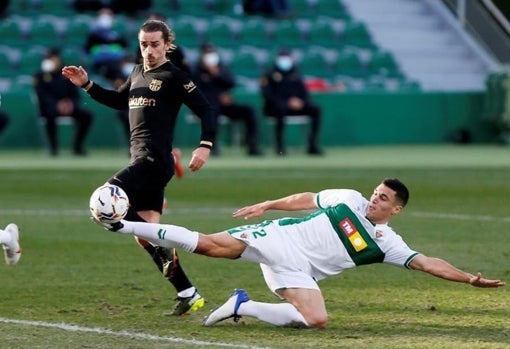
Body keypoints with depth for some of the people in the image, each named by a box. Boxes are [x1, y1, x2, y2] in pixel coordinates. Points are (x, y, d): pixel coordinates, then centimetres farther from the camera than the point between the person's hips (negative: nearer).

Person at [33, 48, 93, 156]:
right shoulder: (40, 76, 2)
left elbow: (76, 94, 7)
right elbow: (42, 95, -12)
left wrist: (71, 103, -17)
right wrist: (57, 105, -29)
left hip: (68, 106, 4)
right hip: (48, 108, -4)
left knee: (87, 115, -19)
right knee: (50, 114, -39)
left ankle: (77, 146, -9)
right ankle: (53, 147, -26)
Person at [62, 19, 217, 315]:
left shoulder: (174, 77, -6)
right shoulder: (138, 73, 18)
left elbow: (206, 109, -11)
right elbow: (119, 101, 34)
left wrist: (205, 145, -24)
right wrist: (87, 85, 23)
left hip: (155, 160, -9)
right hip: (142, 159, 9)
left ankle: (165, 252, -20)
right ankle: (189, 295, 8)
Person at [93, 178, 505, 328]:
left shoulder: (386, 244, 2)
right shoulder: (349, 199, 4)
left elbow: (428, 263, -4)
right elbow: (304, 199, 13)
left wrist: (472, 279, -13)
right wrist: (266, 205, 4)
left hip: (296, 269, 1)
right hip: (278, 238, -1)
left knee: (317, 320, -26)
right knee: (209, 244, -18)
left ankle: (244, 306, -9)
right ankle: (125, 226, -10)